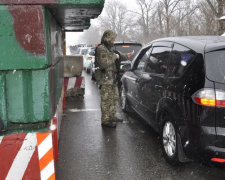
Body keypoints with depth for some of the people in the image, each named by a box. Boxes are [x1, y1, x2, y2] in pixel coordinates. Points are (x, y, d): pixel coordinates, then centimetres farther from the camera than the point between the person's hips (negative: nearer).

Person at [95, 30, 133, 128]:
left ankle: (112, 116, 30)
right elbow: (103, 63, -26)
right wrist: (114, 57, -18)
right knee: (106, 100, -5)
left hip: (113, 79, 10)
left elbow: (117, 56, 33)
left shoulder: (109, 48, 18)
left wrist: (125, 56, 17)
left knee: (115, 98, 18)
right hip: (106, 79, -10)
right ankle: (105, 120, 1)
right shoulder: (101, 49, -14)